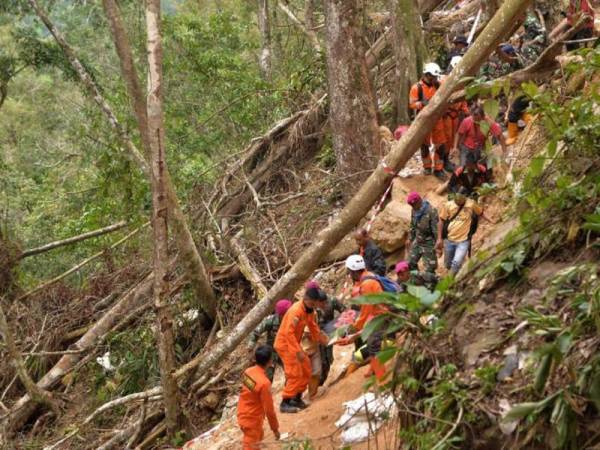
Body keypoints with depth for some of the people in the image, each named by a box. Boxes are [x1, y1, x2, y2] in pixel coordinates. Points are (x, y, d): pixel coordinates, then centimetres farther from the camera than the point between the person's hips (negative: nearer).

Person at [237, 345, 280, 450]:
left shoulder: (248, 371, -7)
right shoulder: (264, 383, -31)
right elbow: (269, 409, -22)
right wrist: (275, 428, -9)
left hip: (243, 415, 8)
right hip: (252, 420, -8)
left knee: (258, 436, 30)